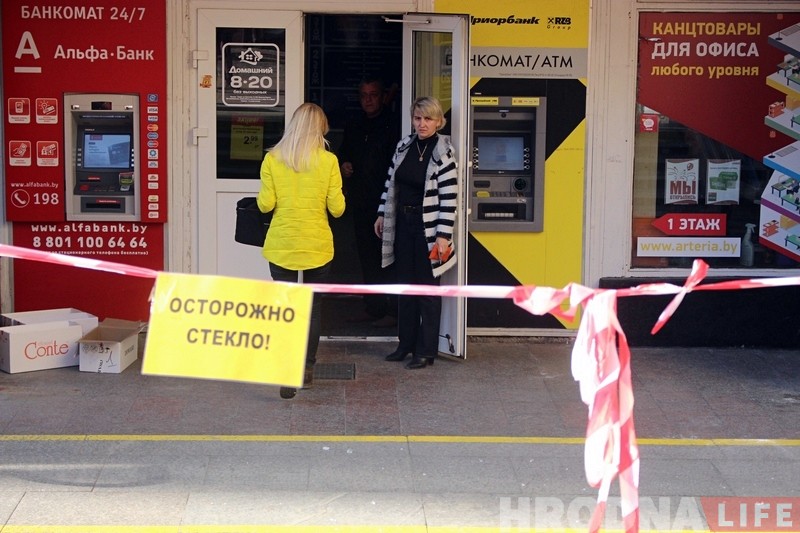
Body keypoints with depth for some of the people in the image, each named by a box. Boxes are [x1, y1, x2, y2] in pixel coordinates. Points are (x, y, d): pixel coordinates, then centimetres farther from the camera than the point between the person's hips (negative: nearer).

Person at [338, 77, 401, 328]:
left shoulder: (392, 126, -6)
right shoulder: (353, 128, 15)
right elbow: (343, 154, 28)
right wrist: (343, 166, 5)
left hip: (385, 203, -7)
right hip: (361, 203, 7)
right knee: (367, 257, 11)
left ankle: (393, 310, 0)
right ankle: (373, 307, 20)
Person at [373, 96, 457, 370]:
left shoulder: (443, 153, -14)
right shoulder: (404, 146, 5)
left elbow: (449, 198, -17)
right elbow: (391, 182, 14)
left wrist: (443, 235, -19)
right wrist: (382, 214, 12)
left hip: (427, 227, -6)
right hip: (403, 224, 6)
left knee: (427, 288, 2)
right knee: (405, 285, 13)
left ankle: (426, 351, 11)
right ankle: (406, 343, 25)